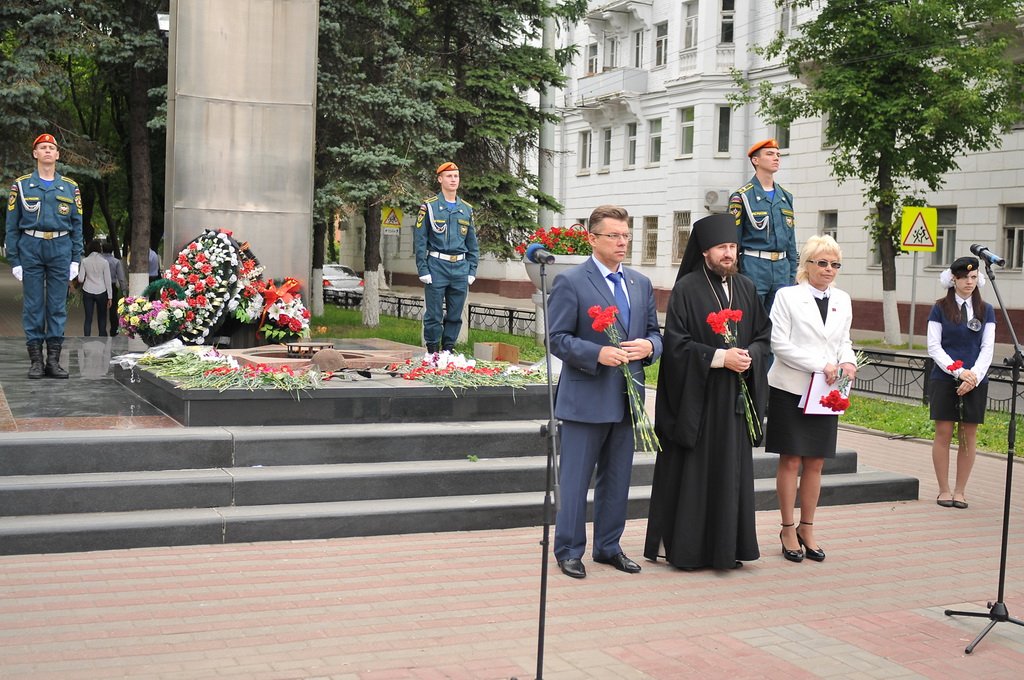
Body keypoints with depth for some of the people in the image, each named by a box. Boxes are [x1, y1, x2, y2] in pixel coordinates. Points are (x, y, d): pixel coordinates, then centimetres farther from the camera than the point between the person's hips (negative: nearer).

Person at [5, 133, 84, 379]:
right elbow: (12, 226, 5)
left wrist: (76, 259, 2)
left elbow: (77, 225, 10)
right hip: (30, 249, -1)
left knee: (58, 305, 2)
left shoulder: (70, 187, 10)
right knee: (33, 305, 0)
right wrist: (14, 260, -2)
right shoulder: (22, 185, 6)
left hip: (61, 249, 1)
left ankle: (54, 360, 7)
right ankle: (35, 360, 5)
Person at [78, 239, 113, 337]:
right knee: (102, 318, 9)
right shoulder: (104, 262, -4)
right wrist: (110, 297, 1)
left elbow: (80, 280, -3)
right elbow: (107, 281, -3)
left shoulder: (85, 261, -1)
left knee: (88, 318, 4)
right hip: (101, 292, -1)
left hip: (87, 292, 1)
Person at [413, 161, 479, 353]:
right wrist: (423, 270, -9)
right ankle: (432, 352, 7)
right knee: (434, 314, -2)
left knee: (455, 315, 8)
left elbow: (472, 243, 16)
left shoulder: (467, 209, 13)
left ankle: (448, 349, 18)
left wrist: (472, 271, 8)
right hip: (437, 267, -4)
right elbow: (419, 240, -3)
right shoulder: (429, 206, 0)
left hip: (460, 268, 4)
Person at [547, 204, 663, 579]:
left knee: (617, 478, 14)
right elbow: (557, 338, -11)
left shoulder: (642, 284, 12)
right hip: (585, 397, -6)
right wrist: (598, 353, -23)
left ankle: (608, 546, 26)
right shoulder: (570, 282, -7)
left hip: (627, 397, 6)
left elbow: (655, 332, 16)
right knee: (575, 479, 1)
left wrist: (649, 346, -7)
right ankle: (569, 550, 13)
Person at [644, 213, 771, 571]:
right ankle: (681, 546, 8)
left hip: (734, 396, 5)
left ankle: (725, 546, 17)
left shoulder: (746, 288, 10)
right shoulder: (686, 289, -7)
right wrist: (719, 357, -18)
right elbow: (676, 343, -11)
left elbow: (764, 336, 13)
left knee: (731, 470, 8)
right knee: (691, 471, -1)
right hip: (696, 395, -5)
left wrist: (749, 355, -8)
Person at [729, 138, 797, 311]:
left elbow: (791, 239, 18)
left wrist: (792, 275, 14)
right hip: (754, 265, -6)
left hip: (782, 266, 6)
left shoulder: (786, 197, 16)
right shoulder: (742, 196, -3)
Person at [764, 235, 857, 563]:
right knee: (790, 461, 0)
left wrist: (848, 362, -4)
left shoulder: (843, 300, 11)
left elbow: (844, 341, 20)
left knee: (815, 463, 6)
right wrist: (820, 365, -17)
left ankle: (807, 529, 18)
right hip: (790, 389, -4)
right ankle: (788, 530, 10)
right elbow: (779, 344, -10)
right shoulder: (787, 296, -4)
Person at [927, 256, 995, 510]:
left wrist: (974, 376, -11)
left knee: (969, 436, 3)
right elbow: (933, 347, -2)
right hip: (945, 379, -2)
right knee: (943, 434, -2)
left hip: (976, 381, 2)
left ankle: (960, 491, 11)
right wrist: (958, 371, -13)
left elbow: (987, 348, 4)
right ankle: (944, 490, 7)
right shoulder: (940, 308, 3)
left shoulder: (985, 310, 9)